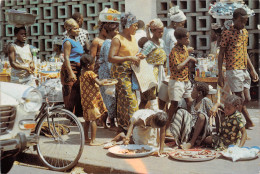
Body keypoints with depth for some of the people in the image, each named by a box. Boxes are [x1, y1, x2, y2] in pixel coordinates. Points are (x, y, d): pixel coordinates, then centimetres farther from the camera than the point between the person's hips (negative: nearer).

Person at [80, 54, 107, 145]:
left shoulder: (82, 74, 10)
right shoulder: (90, 73, -15)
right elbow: (99, 83, -24)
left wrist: (101, 81, 15)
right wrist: (104, 80, -4)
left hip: (85, 100, 9)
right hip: (92, 100, -9)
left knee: (87, 120, 17)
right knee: (93, 119, -6)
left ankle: (86, 138, 26)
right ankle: (93, 140, -6)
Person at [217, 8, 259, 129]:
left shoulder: (245, 32, 14)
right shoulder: (227, 33, -8)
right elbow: (221, 54, -7)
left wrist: (252, 69, 18)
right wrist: (220, 74, -11)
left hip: (244, 70, 8)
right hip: (233, 70, -8)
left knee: (247, 99, 5)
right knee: (240, 99, -4)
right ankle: (249, 122, 3)